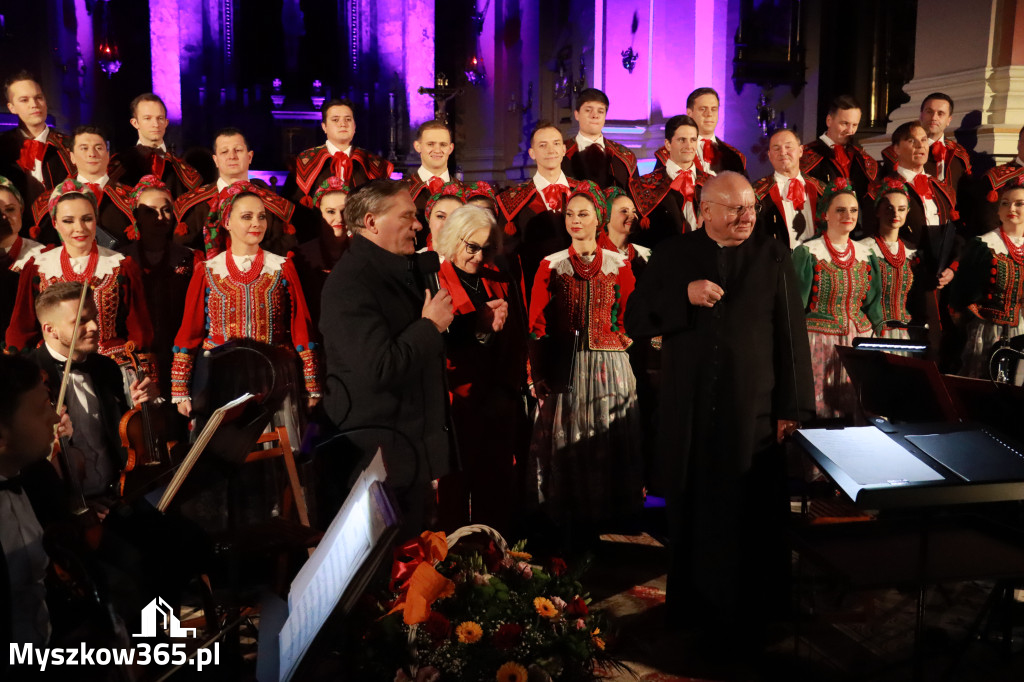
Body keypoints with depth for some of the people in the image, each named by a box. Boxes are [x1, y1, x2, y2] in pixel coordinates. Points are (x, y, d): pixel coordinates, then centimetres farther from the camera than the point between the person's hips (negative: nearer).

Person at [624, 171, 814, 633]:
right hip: (687, 413, 1)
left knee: (752, 516, 5)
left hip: (754, 413, -1)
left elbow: (791, 334, 1)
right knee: (691, 513, 9)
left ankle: (750, 610, 22)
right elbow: (634, 322, 1)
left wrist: (793, 408, -4)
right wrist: (684, 296, -15)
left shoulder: (772, 256, 3)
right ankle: (691, 608, 25)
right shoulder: (672, 256, 6)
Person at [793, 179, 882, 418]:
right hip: (820, 344, -4)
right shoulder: (807, 254, -5)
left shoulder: (866, 255, 10)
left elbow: (872, 304, 17)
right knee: (820, 411, -2)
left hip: (859, 342, 5)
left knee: (856, 412, 6)